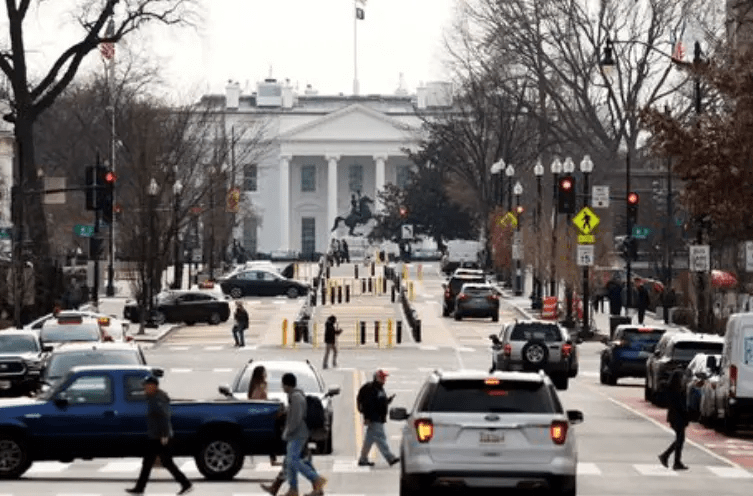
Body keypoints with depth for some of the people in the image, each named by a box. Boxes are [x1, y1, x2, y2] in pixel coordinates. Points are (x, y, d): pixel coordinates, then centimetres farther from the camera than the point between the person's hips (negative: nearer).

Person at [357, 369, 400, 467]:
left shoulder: (380, 389, 18)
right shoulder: (371, 389, -14)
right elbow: (367, 404, -19)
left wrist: (389, 400, 9)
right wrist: (367, 418, -23)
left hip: (379, 419, 10)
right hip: (373, 419, -10)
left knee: (370, 439, 13)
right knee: (380, 438, -11)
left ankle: (363, 460, 18)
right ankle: (390, 458, -16)